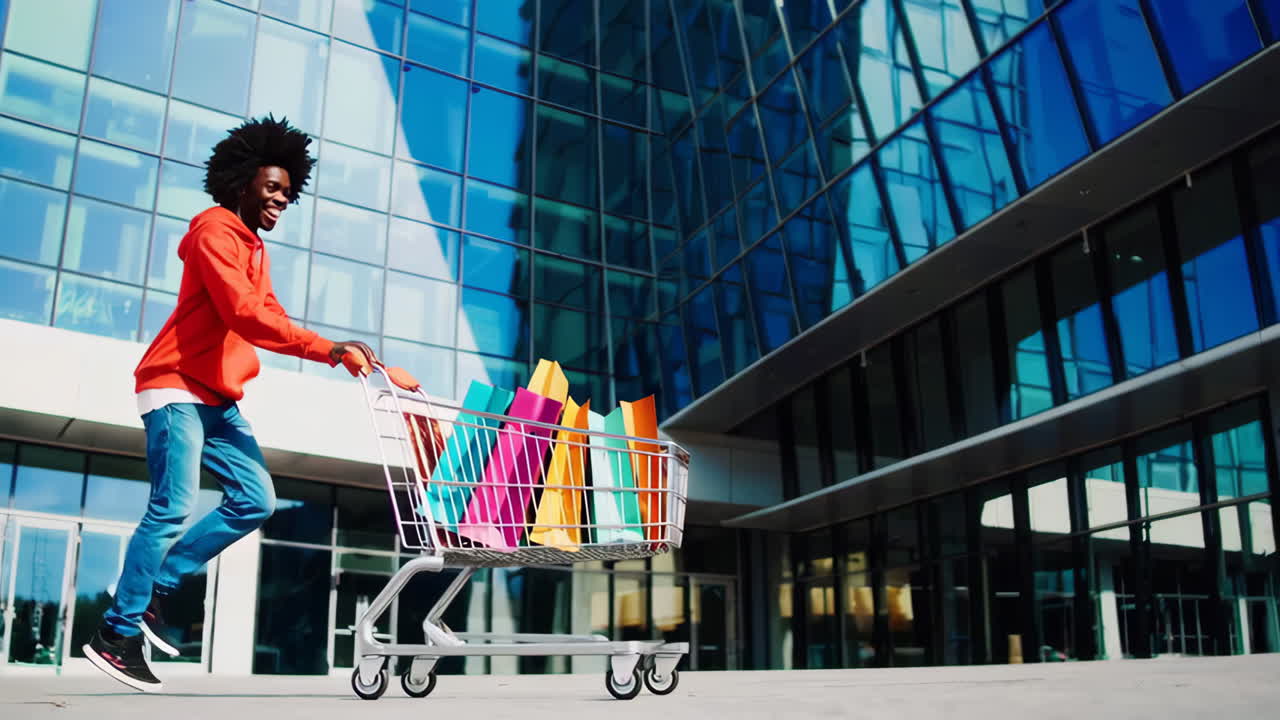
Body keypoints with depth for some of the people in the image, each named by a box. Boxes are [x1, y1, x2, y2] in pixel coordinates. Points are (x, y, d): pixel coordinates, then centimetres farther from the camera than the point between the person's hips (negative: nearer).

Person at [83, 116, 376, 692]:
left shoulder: (254, 250, 21)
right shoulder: (216, 230, -10)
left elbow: (271, 321, 12)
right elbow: (244, 315, -24)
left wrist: (341, 355, -2)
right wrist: (328, 349, -27)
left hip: (217, 400, 9)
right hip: (177, 388, -9)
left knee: (255, 500, 2)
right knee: (173, 509, -12)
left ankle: (157, 584, 11)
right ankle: (117, 634, -2)